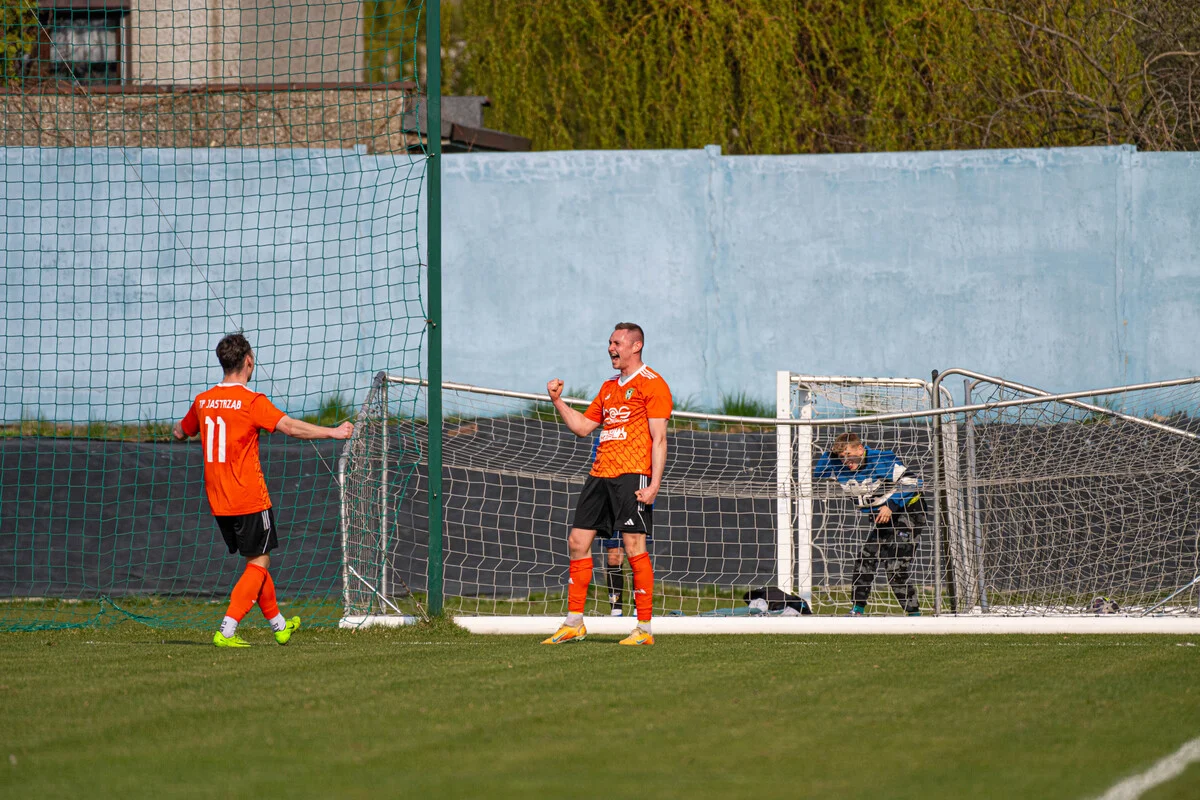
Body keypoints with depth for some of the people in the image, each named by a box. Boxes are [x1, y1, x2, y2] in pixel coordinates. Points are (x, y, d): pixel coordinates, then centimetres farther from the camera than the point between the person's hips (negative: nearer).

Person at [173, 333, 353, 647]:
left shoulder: (203, 400, 5)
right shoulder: (252, 401, -14)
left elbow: (180, 432, 22)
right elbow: (291, 427, -21)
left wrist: (177, 429, 46)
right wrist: (334, 432, -13)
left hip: (218, 501, 7)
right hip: (249, 500, -7)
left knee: (255, 561, 19)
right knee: (259, 563, 2)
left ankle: (279, 625, 30)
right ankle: (226, 632, -8)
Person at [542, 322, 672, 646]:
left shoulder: (651, 383, -4)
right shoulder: (609, 386, 21)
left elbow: (659, 439, -9)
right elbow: (583, 426, 26)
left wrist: (654, 483, -16)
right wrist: (558, 401, 14)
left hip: (632, 476, -8)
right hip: (600, 474, 8)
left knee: (634, 546, -10)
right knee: (577, 541, 5)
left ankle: (644, 629, -5)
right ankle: (573, 624, 11)